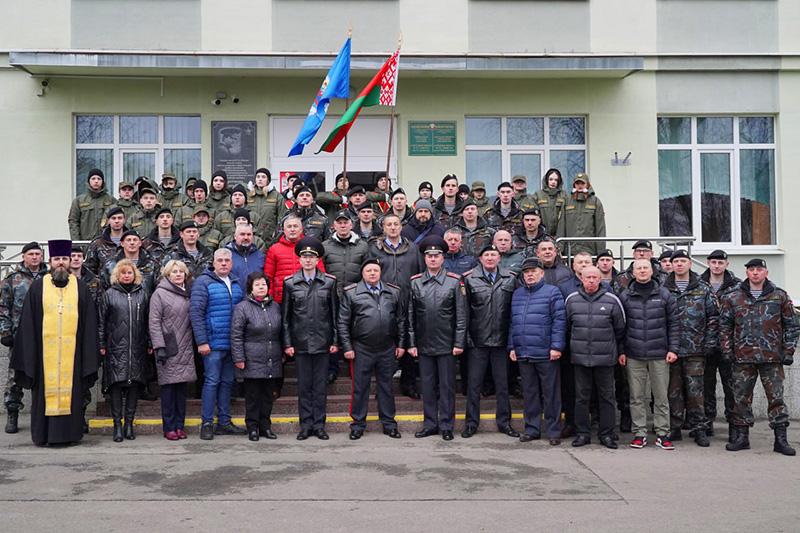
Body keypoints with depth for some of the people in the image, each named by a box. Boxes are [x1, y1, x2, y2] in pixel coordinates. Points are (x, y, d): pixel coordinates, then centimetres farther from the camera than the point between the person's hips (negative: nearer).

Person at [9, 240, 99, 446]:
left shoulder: (81, 289, 8)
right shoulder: (37, 287, 6)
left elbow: (89, 324, 6)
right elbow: (27, 323, 4)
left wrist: (89, 357, 1)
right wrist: (27, 355, -2)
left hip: (71, 353, 1)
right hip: (44, 352, 0)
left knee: (70, 390, 4)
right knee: (46, 390, 3)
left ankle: (70, 432, 13)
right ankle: (43, 434, 14)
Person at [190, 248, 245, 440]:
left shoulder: (236, 284, 13)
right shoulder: (204, 282, -6)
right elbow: (195, 312, -11)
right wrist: (201, 341, -15)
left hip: (232, 343, 6)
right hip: (213, 343, -6)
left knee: (227, 382, 11)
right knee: (212, 381, -3)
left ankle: (224, 422, 19)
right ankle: (207, 424, 6)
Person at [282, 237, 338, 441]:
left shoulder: (329, 282, 3)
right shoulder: (290, 283, 3)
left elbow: (334, 314, 5)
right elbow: (286, 316, 4)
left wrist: (335, 341, 1)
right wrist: (287, 343, 0)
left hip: (322, 342, 0)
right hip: (300, 343, 0)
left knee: (320, 386, 5)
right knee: (304, 386, 6)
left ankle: (319, 424, 14)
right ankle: (306, 425, 14)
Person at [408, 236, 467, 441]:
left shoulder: (454, 281, -1)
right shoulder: (415, 282, 4)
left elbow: (461, 315, -1)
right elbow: (410, 315, 6)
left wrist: (459, 343, -6)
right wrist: (411, 343, 2)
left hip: (447, 345, -2)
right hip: (424, 345, 2)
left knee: (447, 386, 4)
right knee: (427, 385, 9)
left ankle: (446, 426, 14)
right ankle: (430, 424, 19)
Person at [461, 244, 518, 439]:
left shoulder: (510, 279, 5)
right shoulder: (470, 279, 0)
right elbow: (465, 310, -2)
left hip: (502, 340, 2)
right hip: (477, 341, -1)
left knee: (503, 383, 10)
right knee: (474, 383, 5)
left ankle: (504, 422, 22)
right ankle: (471, 423, 16)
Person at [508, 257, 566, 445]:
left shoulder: (552, 292, -2)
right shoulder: (517, 294, 14)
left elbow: (559, 321, -8)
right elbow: (512, 323, 16)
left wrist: (556, 346, -14)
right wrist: (512, 347, 9)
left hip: (545, 354, -5)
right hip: (523, 353, 5)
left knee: (550, 394, 3)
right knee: (529, 394, 12)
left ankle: (553, 431, 11)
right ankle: (532, 429, 21)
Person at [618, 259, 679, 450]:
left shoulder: (664, 295, 4)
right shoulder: (625, 297, 5)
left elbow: (673, 323, 5)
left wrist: (673, 348, -2)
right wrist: (620, 351, 2)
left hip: (659, 355, 0)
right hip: (634, 355, 1)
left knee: (661, 396, 4)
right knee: (637, 397, 5)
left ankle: (662, 434, 12)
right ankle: (639, 433, 12)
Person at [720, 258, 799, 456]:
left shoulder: (780, 296, 5)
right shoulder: (733, 297, 6)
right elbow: (725, 325, 8)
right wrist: (727, 351, 1)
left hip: (772, 357, -1)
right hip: (742, 357, 1)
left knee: (776, 397, 2)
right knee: (741, 397, 5)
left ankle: (781, 439, 9)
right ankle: (741, 436, 15)